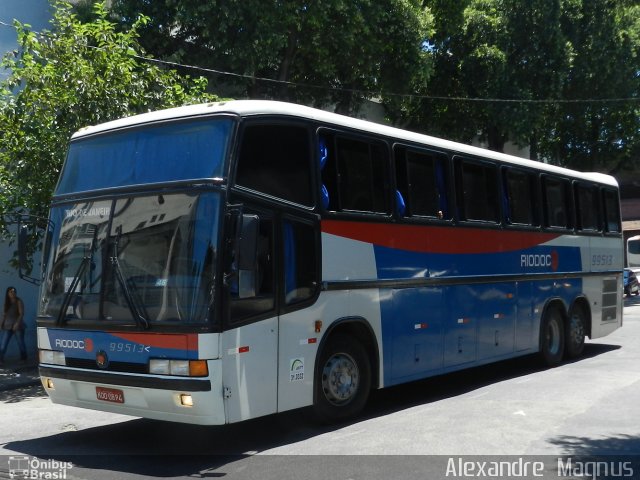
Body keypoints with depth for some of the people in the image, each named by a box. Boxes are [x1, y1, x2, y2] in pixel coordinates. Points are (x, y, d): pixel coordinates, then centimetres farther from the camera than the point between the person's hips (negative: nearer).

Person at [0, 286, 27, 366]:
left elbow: (21, 313, -13)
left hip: (18, 326, -4)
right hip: (8, 326, 4)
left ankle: (24, 358, 20)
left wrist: (17, 323, -24)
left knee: (21, 343, 5)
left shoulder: (19, 301, -6)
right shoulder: (7, 302, 8)